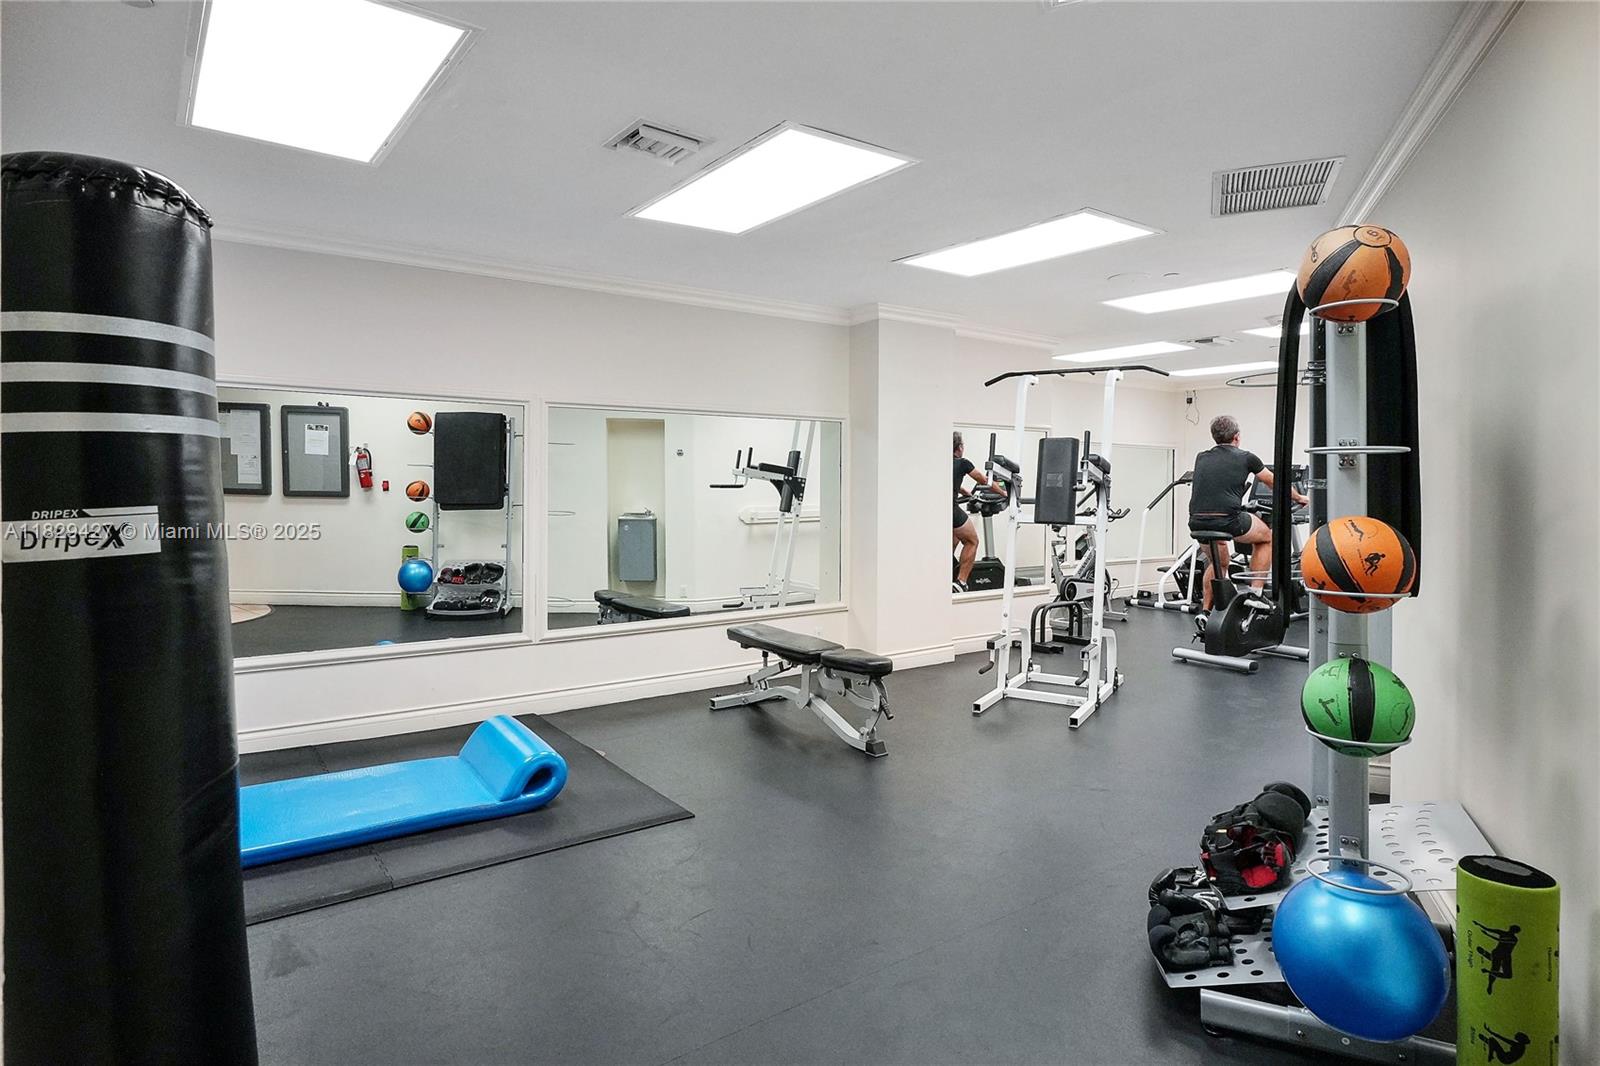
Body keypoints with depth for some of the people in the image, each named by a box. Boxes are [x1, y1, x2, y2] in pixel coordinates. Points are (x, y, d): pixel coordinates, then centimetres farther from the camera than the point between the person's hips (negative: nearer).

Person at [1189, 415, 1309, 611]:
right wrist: (1298, 497, 45)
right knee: (1267, 537, 27)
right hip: (1227, 520, -4)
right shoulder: (1246, 457, 11)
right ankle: (1255, 593, 21)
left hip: (1197, 523, 4)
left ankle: (1205, 611, 25)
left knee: (1220, 563, 31)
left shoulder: (1201, 458, 20)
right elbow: (1275, 482, 27)